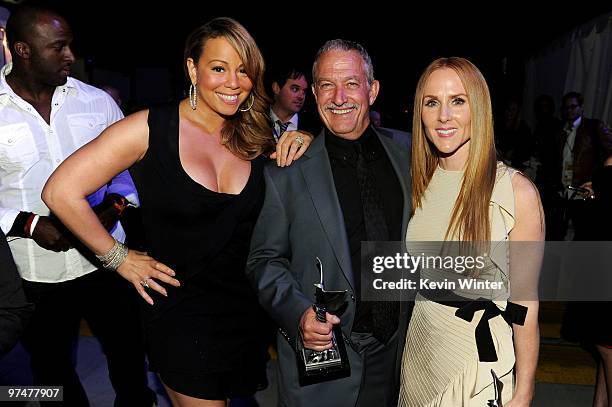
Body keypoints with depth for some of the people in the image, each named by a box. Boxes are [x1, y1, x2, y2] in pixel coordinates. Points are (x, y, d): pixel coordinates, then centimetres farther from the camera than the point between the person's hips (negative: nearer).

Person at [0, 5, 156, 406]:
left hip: (105, 263, 1)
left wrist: (115, 205, -11)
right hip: (32, 277, -1)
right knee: (52, 374, 20)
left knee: (130, 358, 16)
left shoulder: (97, 101, -1)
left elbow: (132, 162, 7)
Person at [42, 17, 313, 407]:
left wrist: (302, 144, -10)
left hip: (250, 311, 4)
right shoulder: (150, 128, -13)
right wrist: (119, 258, -8)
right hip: (181, 317, -4)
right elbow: (61, 191, -11)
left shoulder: (256, 136, -1)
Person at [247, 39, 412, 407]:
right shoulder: (286, 174, -10)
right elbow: (265, 260, -5)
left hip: (394, 349, 4)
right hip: (320, 352, -3)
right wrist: (299, 313, -20)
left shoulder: (405, 158, 0)